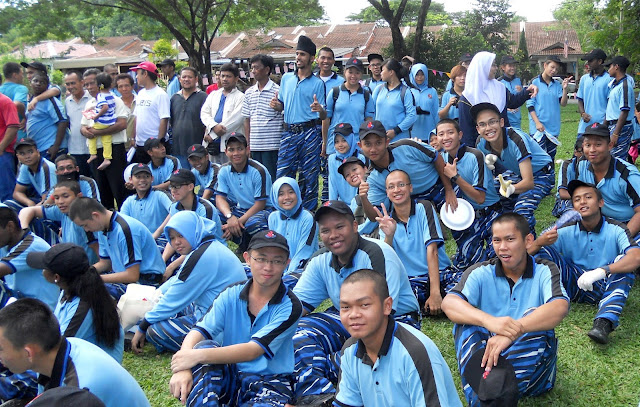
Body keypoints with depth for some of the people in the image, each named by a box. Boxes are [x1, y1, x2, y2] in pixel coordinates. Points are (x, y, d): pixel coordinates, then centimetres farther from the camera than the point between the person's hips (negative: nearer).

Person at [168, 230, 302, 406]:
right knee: (204, 346, -25)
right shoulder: (231, 294, 0)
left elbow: (253, 351, -21)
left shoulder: (290, 306, -12)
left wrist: (198, 356, -30)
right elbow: (200, 331, -11)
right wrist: (183, 368, -32)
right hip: (229, 377, 4)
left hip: (270, 383, -4)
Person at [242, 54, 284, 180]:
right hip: (254, 146, 5)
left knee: (272, 179, -3)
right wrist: (247, 145, 12)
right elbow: (247, 120, 14)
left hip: (272, 146, -5)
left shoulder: (277, 91, -4)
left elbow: (286, 119, -1)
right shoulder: (249, 93, 12)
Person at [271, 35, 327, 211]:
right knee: (282, 175, -1)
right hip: (289, 132, 3)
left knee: (309, 176, 0)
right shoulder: (286, 78, 14)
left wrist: (320, 109, -22)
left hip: (310, 132, -3)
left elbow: (324, 116, 1)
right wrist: (276, 105, -2)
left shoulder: (318, 83, 3)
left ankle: (308, 213, 9)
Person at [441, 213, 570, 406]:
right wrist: (489, 321, -38)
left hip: (532, 362, -1)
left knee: (534, 316, -25)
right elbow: (448, 303, -18)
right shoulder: (480, 273, 2)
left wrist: (514, 329, -39)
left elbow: (560, 307, -23)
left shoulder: (544, 271, -1)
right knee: (466, 323, -22)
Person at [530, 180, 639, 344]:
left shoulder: (616, 230, -9)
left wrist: (601, 271, -43)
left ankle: (604, 322, -47)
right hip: (575, 284, 2)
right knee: (544, 249, -13)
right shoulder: (567, 231, -2)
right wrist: (540, 241, -33)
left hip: (605, 287, -2)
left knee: (624, 260, -30)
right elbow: (527, 254, -9)